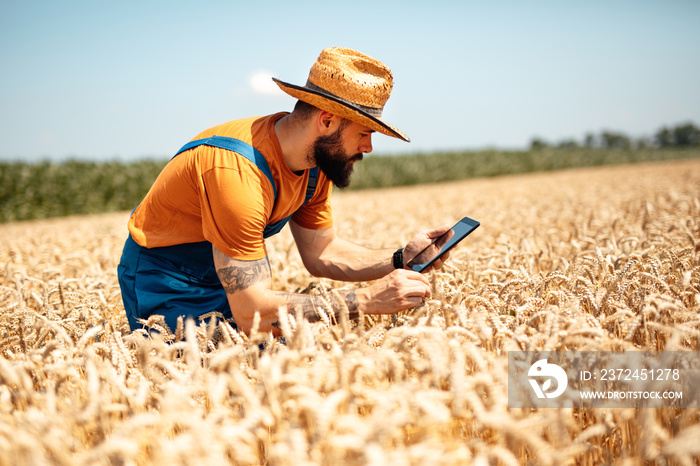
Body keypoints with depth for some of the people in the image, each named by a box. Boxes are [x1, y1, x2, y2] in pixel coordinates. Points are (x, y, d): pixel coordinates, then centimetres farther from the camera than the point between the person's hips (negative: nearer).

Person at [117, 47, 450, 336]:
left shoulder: (314, 159, -7)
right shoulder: (237, 170, -35)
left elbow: (320, 253, 4)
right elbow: (251, 313, -37)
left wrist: (402, 259, -11)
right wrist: (367, 300, -36)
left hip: (231, 280, 7)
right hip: (167, 289, -7)